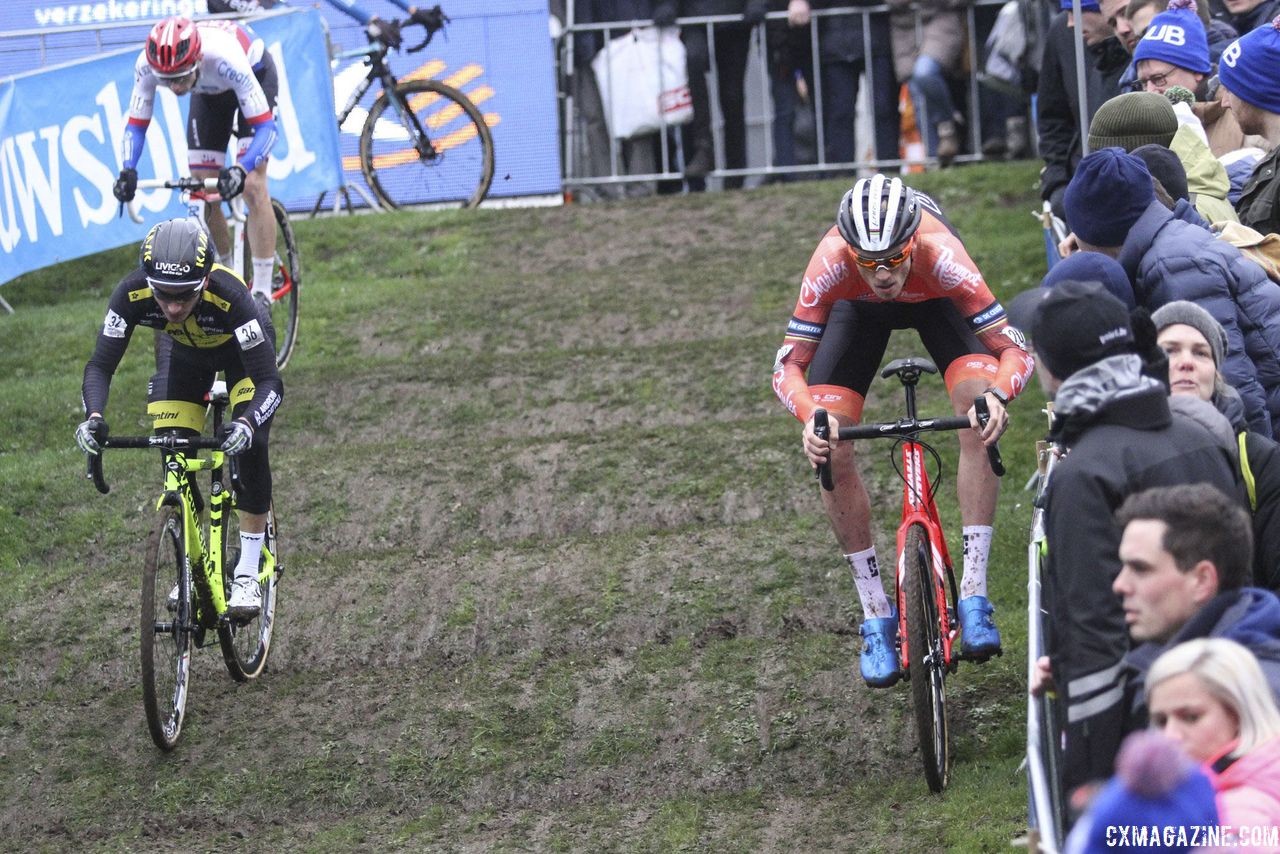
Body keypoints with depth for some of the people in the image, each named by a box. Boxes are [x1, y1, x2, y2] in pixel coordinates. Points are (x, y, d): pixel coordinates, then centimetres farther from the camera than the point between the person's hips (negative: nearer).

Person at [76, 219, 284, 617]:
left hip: (240, 348, -3)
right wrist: (93, 416, -49)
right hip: (183, 352, 3)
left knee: (250, 445, -20)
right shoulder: (133, 294, -36)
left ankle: (248, 573, -10)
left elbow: (270, 383, -42)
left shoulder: (228, 295, -43)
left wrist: (247, 423, -61)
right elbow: (100, 364, -30)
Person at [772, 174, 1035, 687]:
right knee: (829, 448, -16)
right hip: (859, 308, 1)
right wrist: (810, 416, -53)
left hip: (935, 300, -1)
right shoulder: (832, 264, -40)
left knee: (981, 413, -28)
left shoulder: (940, 256, -42)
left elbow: (1014, 349, -39)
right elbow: (789, 364, -33)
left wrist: (997, 395, -60)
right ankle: (876, 618, -2)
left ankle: (974, 596, -22)